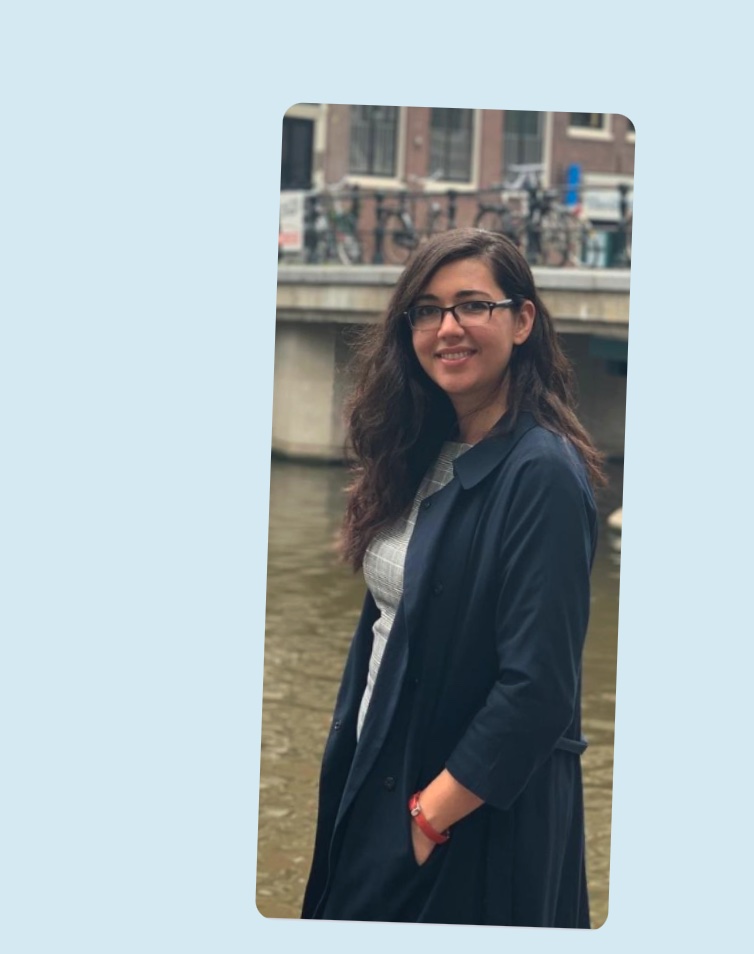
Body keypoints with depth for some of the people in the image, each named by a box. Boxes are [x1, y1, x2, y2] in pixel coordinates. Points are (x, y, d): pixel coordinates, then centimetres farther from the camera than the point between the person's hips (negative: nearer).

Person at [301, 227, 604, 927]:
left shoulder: (541, 474, -19)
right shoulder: (425, 455, 5)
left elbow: (538, 686, -22)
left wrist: (431, 814, -17)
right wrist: (356, 767, 7)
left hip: (481, 813, -7)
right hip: (377, 782, 7)